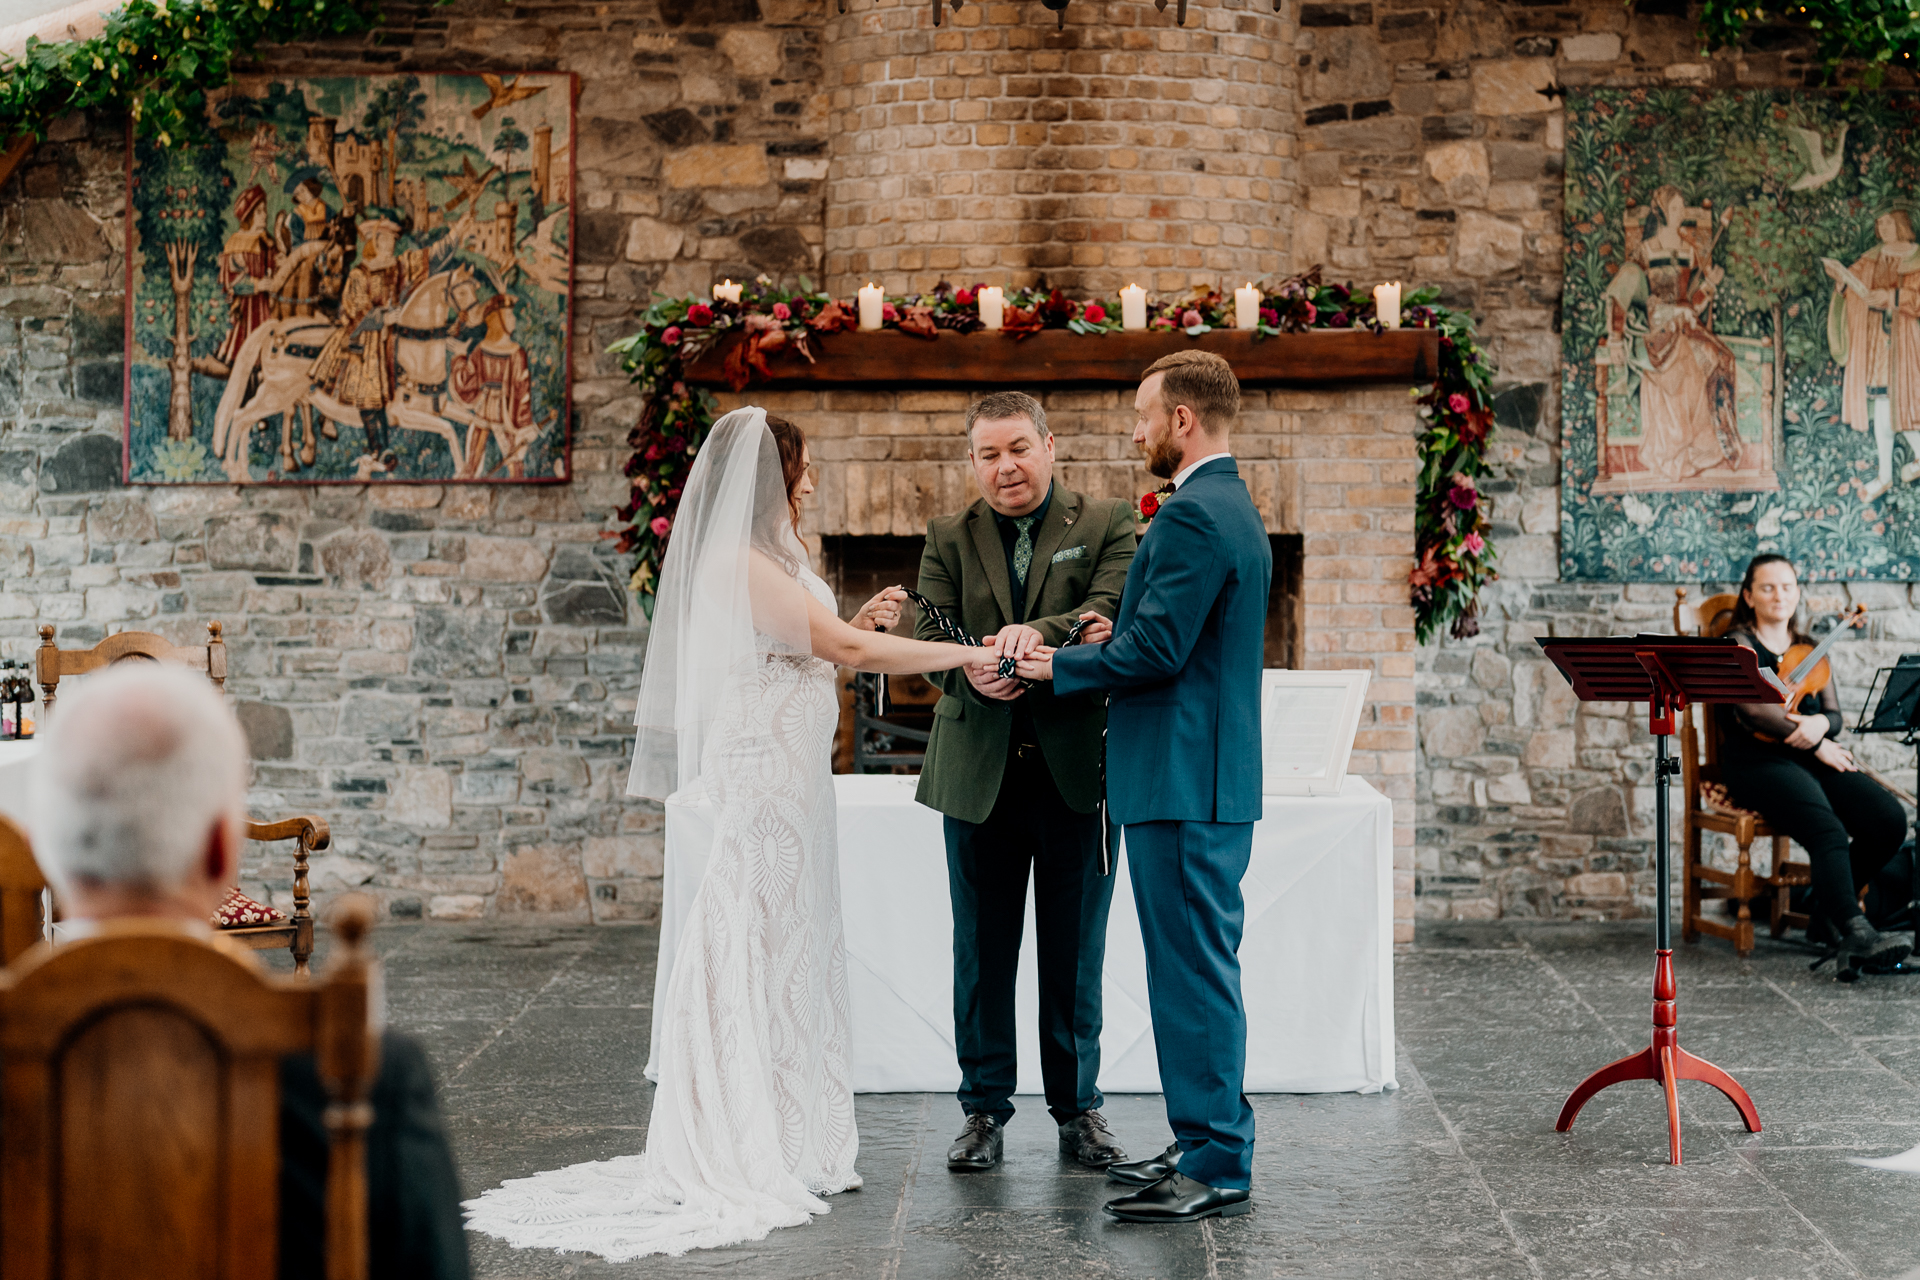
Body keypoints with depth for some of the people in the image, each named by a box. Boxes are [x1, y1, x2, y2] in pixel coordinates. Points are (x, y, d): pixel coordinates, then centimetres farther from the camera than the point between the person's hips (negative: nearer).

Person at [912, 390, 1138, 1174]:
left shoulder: (1104, 526, 3)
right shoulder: (948, 539, 9)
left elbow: (1111, 614, -13)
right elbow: (931, 635, -3)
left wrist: (1039, 632, -32)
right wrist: (971, 670, -26)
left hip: (1078, 770, -1)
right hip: (979, 774, 2)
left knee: (1074, 955, 7)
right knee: (981, 954, 7)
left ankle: (1078, 1108, 20)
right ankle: (985, 1110, 18)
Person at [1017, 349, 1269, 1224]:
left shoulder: (1191, 516, -16)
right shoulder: (1236, 509, 17)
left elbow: (1156, 651, -20)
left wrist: (1061, 667, -7)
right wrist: (1113, 641, 13)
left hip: (1184, 786, -11)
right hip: (1213, 778, 11)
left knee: (1195, 971, -6)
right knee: (1199, 968, 15)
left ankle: (1216, 1169, -1)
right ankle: (1207, 1145, 23)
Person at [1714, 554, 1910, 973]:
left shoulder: (1808, 650, 23)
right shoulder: (1738, 646, 3)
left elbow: (1836, 715, 15)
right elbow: (1753, 707, -13)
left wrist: (1820, 724, -11)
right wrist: (1816, 745, -13)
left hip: (1814, 761, 6)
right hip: (1759, 762, -6)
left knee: (1890, 819, -18)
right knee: (1829, 832, -34)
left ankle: (1829, 914, -2)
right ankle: (1855, 935, -46)